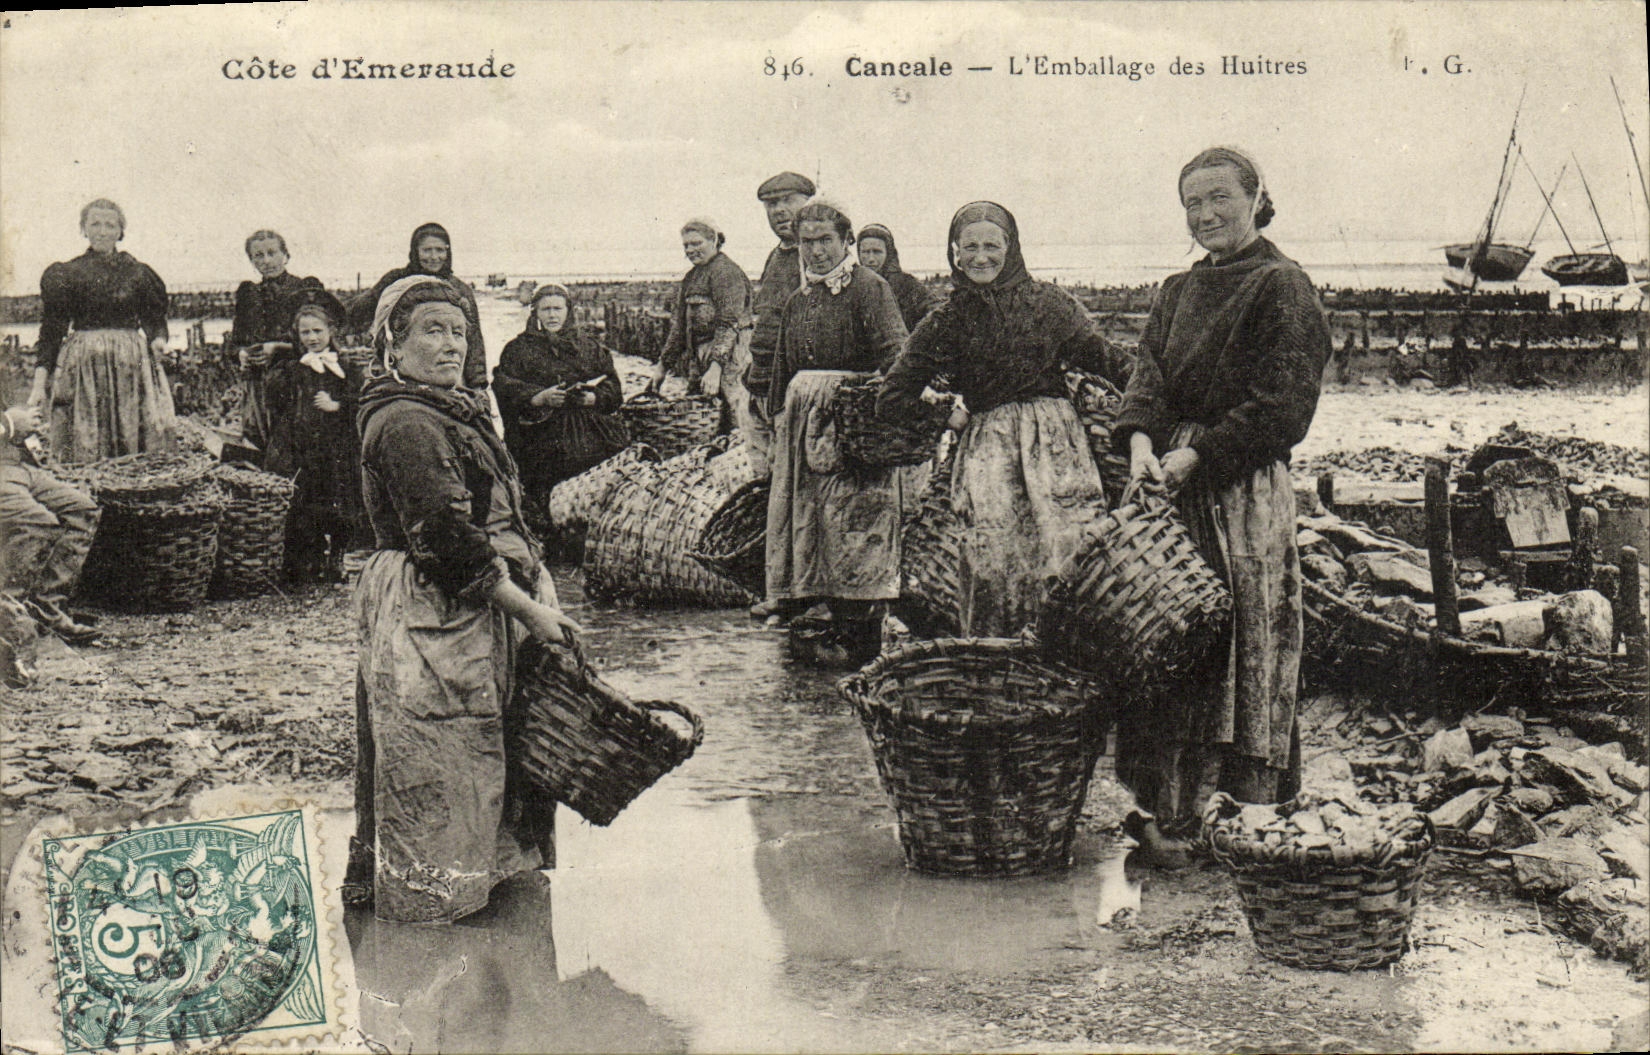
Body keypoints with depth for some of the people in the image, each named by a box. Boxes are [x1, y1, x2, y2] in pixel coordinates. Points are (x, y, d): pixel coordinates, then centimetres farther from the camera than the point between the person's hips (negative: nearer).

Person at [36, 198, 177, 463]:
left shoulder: (138, 273, 10)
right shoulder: (66, 274, 6)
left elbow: (155, 319, 16)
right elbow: (50, 332, 5)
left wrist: (159, 339, -8)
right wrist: (39, 384, -1)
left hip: (132, 365, 1)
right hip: (84, 367, -1)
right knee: (86, 452, -5)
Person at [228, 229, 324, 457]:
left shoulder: (306, 289, 2)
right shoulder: (247, 293, 16)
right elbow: (234, 342, 22)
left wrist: (277, 348, -11)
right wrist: (242, 354, -1)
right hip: (255, 384, 4)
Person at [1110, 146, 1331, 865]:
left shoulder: (1282, 287, -2)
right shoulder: (1179, 291, 20)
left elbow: (1279, 404, -11)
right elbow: (1149, 372, 8)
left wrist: (1196, 454, -16)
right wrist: (1141, 438, -13)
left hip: (1244, 489, -6)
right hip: (1171, 481, 6)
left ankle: (1171, 805, -3)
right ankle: (1162, 798, 8)